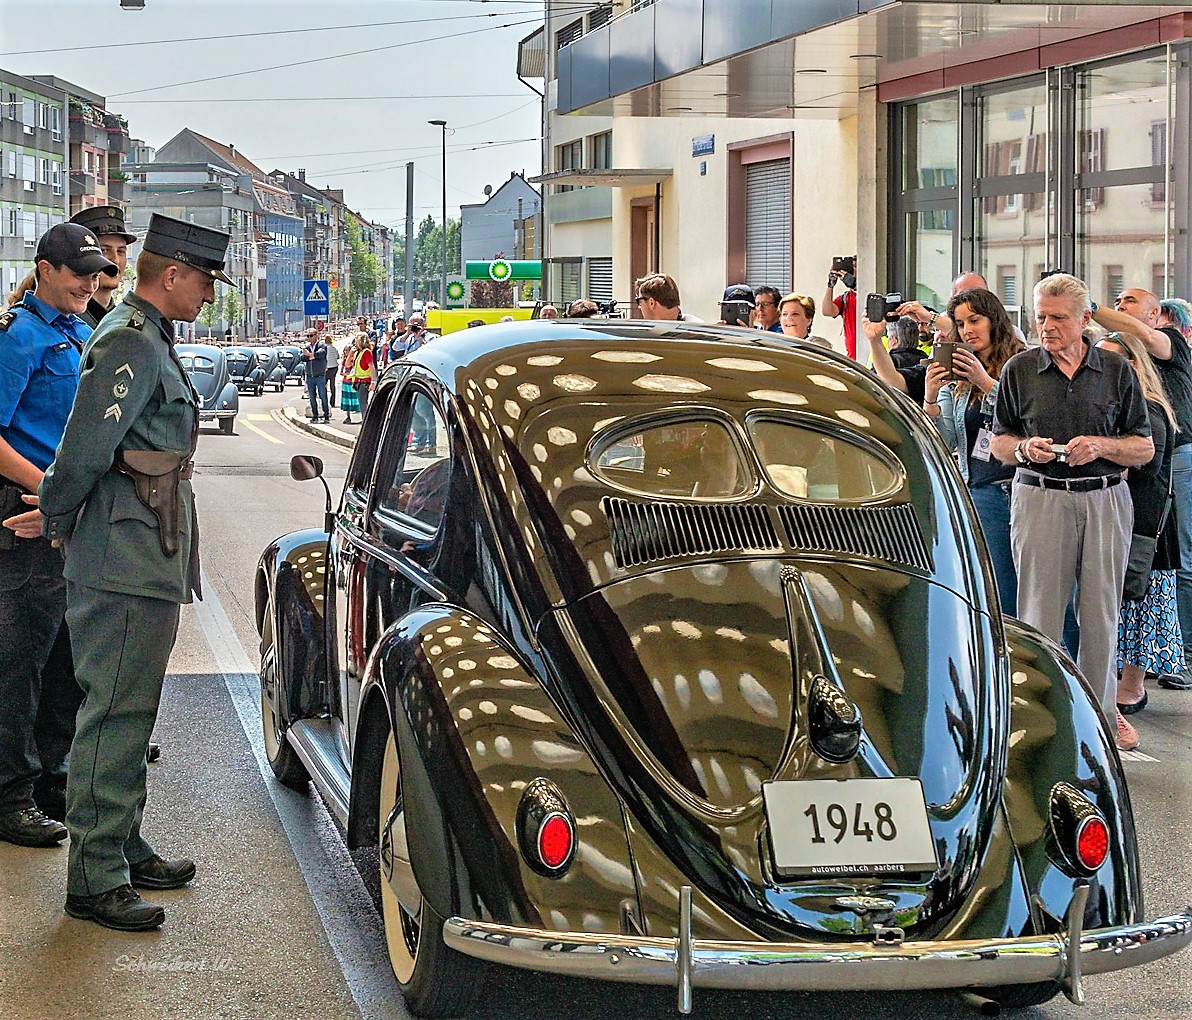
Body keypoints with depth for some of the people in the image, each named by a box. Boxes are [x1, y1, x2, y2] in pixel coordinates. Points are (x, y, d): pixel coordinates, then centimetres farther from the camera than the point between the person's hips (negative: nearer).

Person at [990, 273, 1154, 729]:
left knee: (1101, 617, 3)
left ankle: (1099, 718, 12)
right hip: (1039, 499, -1)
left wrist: (1101, 445, -10)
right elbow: (998, 442, 12)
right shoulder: (1019, 369, 6)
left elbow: (1145, 448, 8)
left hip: (1105, 501, 1)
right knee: (1040, 615, -2)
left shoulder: (1117, 371, 7)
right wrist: (1025, 448, -9)